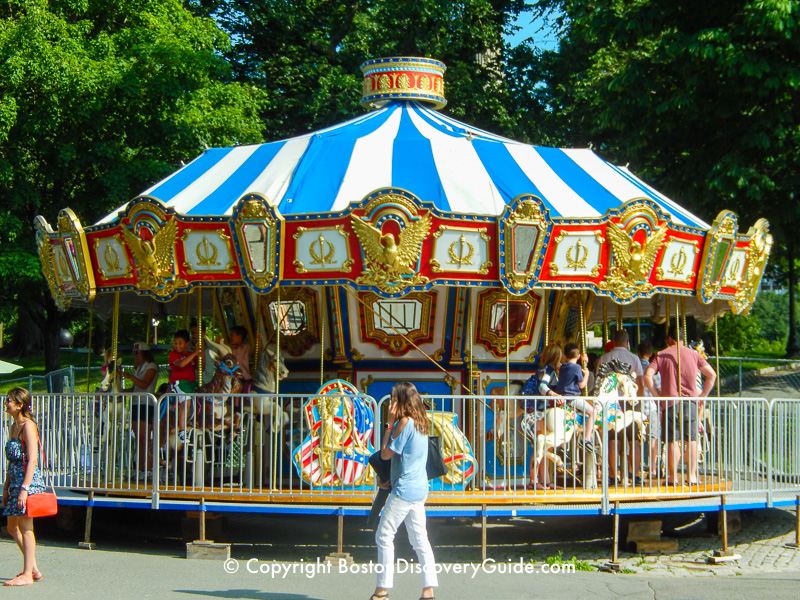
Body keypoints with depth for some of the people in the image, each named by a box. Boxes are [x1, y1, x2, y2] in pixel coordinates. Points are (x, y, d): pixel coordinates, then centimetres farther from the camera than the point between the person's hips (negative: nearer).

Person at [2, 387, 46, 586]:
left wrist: (24, 489, -24)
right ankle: (33, 569, 21)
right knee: (13, 527, 13)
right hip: (14, 482, 10)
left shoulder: (28, 426, -13)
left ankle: (27, 575, 1)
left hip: (28, 481, -10)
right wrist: (6, 487, 18)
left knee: (25, 528, -5)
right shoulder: (13, 427, 14)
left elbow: (32, 460, -20)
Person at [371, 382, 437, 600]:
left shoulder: (404, 422, -15)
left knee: (384, 536, -1)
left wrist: (389, 423, -7)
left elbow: (386, 454, -11)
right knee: (420, 539, 8)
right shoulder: (421, 423, 12)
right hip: (419, 489, 9)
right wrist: (390, 480, 21)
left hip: (404, 490, -9)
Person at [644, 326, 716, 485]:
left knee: (673, 441, -1)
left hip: (670, 401, -2)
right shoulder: (694, 354, 8)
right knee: (691, 439, 8)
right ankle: (692, 475, 6)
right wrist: (702, 395, 8)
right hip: (690, 402, 2)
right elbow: (712, 374, 5)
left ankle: (673, 476, -1)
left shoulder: (661, 355, 2)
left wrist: (656, 395, -4)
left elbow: (648, 375, -10)